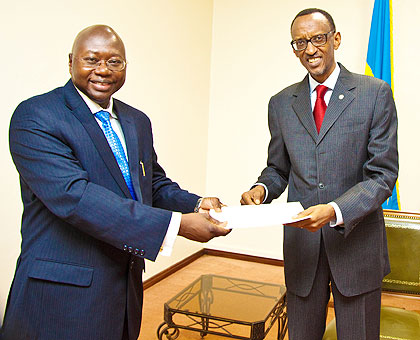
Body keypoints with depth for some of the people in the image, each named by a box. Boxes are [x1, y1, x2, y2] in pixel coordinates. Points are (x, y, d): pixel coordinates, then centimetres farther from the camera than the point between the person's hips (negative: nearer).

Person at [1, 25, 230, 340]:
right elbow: (73, 195, -25)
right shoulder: (35, 116, -14)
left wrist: (198, 204, -8)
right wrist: (177, 224, -29)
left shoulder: (137, 121, 10)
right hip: (63, 294, -6)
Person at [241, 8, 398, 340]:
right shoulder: (281, 104, 6)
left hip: (356, 241, -2)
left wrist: (335, 210, -25)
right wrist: (261, 189, -11)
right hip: (301, 241, 3)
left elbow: (383, 174, -9)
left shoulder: (375, 94, -4)